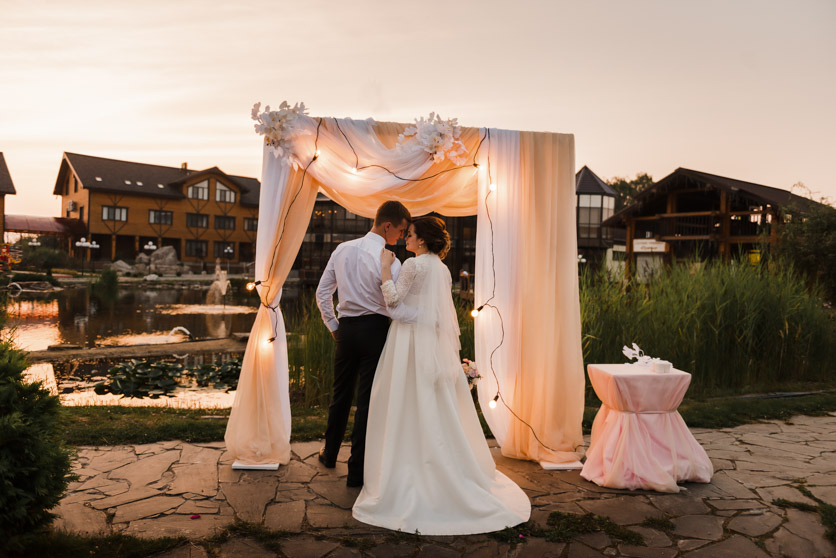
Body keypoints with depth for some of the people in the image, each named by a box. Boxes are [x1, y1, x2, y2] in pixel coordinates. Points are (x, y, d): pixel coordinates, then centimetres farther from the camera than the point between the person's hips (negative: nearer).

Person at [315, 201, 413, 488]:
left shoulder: (342, 250, 6)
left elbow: (322, 293, 11)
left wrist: (334, 327, 16)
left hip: (346, 329, 6)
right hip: (375, 330, -6)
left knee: (341, 394, 21)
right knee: (367, 400, 3)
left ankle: (330, 453, 38)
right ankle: (357, 470, 11)